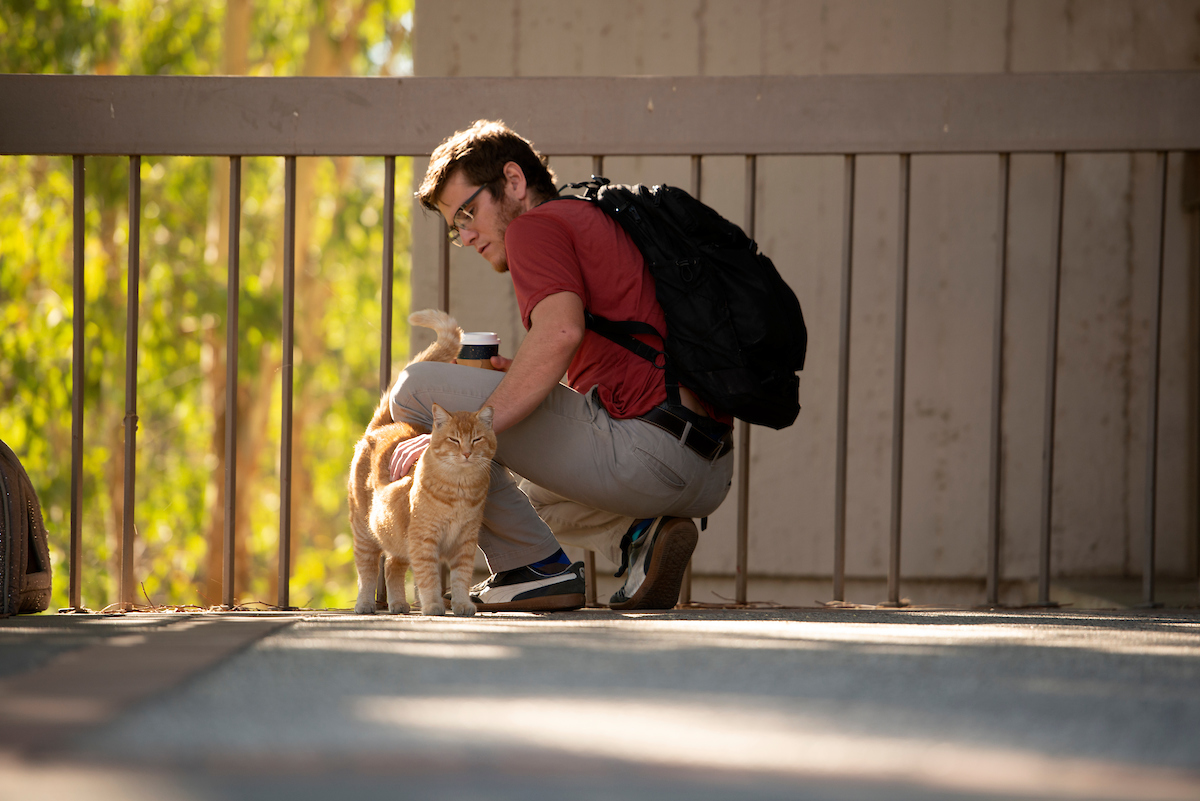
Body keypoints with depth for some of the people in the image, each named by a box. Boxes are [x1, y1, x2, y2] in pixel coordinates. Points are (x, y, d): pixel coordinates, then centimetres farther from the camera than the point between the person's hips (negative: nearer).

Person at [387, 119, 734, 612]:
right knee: (529, 491, 39)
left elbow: (560, 330, -21)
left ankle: (536, 568, -6)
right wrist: (519, 377, 19)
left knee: (417, 390, -4)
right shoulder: (604, 227, 30)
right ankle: (641, 536, 9)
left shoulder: (537, 226, 0)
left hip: (640, 451, -10)